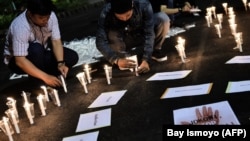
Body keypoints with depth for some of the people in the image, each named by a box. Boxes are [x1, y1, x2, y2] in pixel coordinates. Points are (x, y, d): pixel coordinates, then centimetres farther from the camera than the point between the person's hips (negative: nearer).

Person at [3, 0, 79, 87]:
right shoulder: (20, 27, -35)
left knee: (72, 57, -11)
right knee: (36, 49, -38)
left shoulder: (50, 16, -19)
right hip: (17, 60, -6)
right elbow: (20, 61, -37)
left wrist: (60, 63, -32)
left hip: (41, 54, 6)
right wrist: (45, 77, -40)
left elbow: (56, 41, -15)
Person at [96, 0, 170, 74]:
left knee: (163, 19, -26)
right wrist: (117, 60, -50)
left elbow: (149, 34, -32)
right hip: (122, 40, -1)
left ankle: (155, 50, -3)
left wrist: (146, 59, -41)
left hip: (141, 36, 1)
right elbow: (101, 41, -36)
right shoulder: (106, 13, -32)